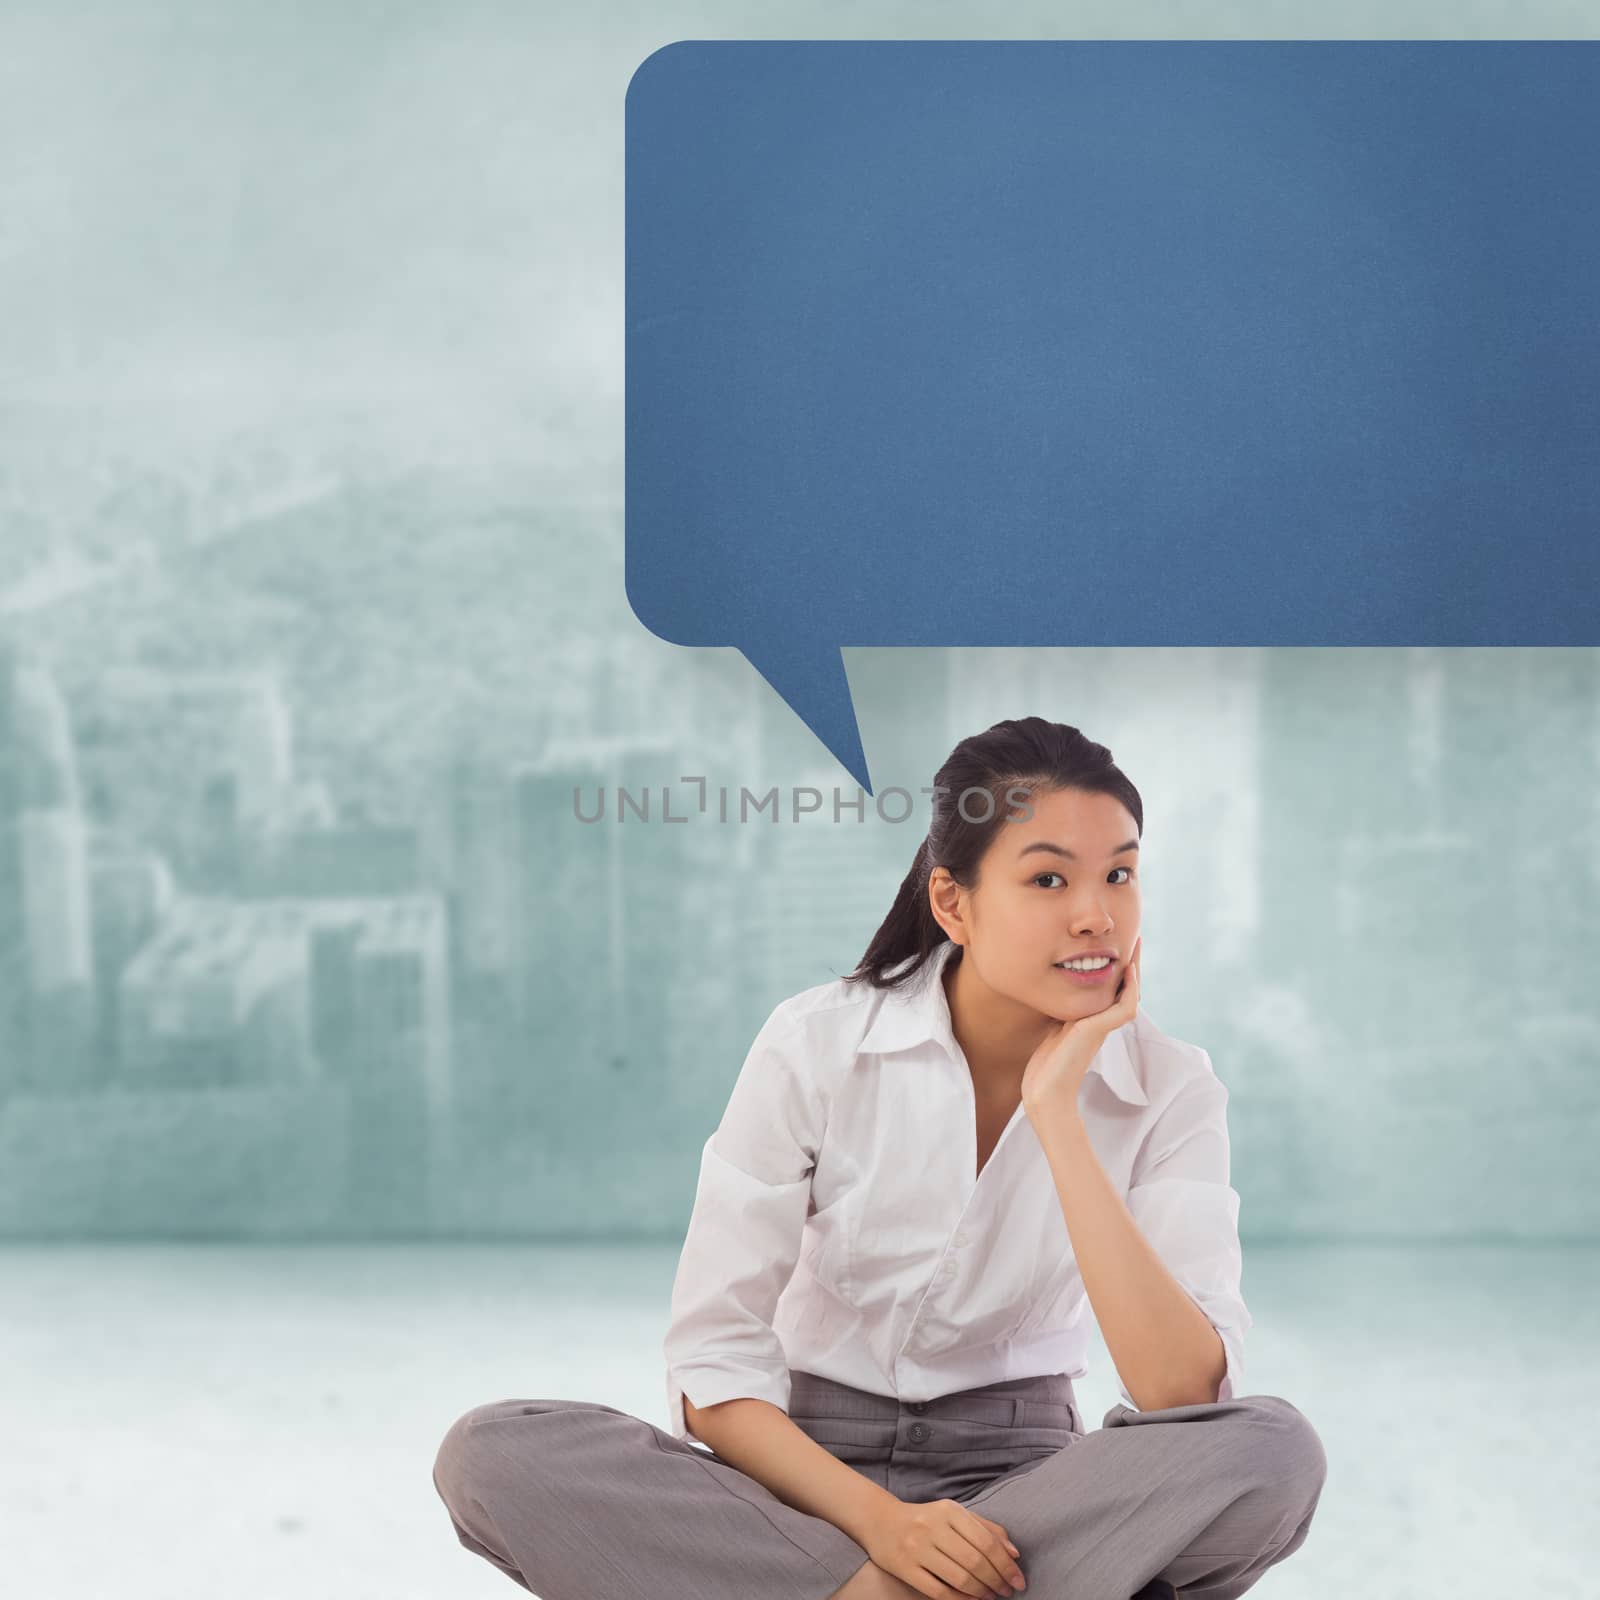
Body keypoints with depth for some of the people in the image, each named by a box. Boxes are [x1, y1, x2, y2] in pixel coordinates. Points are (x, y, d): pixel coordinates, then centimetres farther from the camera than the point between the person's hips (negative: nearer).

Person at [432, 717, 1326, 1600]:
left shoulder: (1171, 1089, -8)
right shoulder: (817, 1046, -10)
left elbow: (1185, 1395, -22)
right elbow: (714, 1369, -11)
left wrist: (1056, 1110, -24)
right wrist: (877, 1520, -28)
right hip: (808, 1469, 0)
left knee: (1274, 1450, -31)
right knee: (491, 1455, -28)